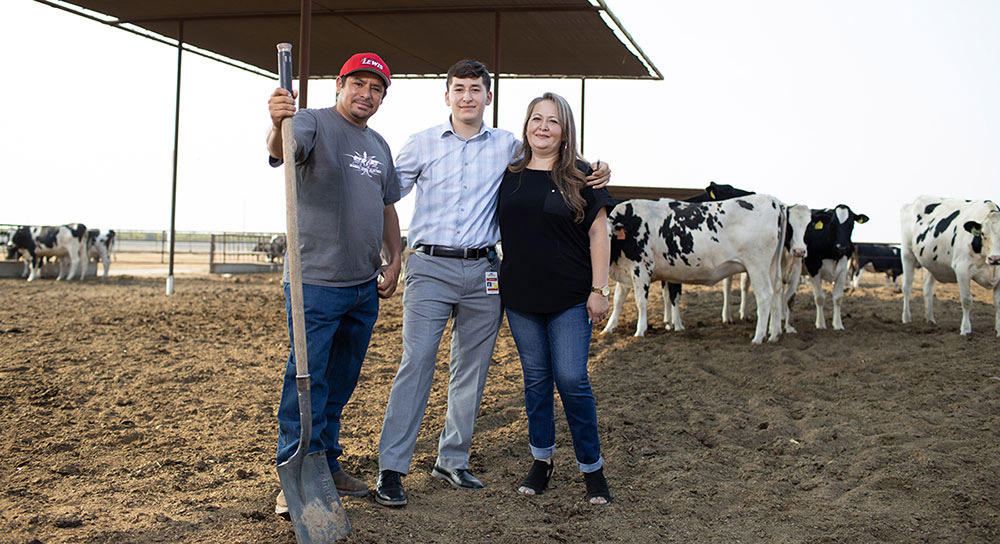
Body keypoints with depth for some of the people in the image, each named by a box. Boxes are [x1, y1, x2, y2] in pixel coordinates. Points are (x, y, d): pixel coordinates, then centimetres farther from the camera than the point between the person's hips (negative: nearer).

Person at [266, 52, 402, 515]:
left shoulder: (379, 145, 17)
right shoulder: (314, 123, -6)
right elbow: (281, 149, -29)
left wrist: (394, 260, 15)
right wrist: (278, 125, -51)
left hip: (365, 286, 8)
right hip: (316, 281, -7)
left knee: (340, 384, 14)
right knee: (307, 381, -7)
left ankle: (327, 466, 25)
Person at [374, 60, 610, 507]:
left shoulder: (509, 147, 10)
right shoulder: (422, 144, 7)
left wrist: (595, 173, 4)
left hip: (482, 272, 3)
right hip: (431, 268, -2)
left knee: (470, 369, 8)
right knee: (416, 362, -10)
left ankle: (452, 460, 21)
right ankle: (391, 469, -4)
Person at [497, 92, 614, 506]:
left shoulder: (581, 177, -3)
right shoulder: (510, 176, 6)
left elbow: (598, 234, -2)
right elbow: (501, 230, 15)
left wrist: (599, 289, -7)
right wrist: (493, 280, 8)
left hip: (570, 299, -3)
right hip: (520, 296, 3)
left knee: (572, 380, -4)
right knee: (535, 378, 11)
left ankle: (592, 467, 11)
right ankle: (542, 461, 24)